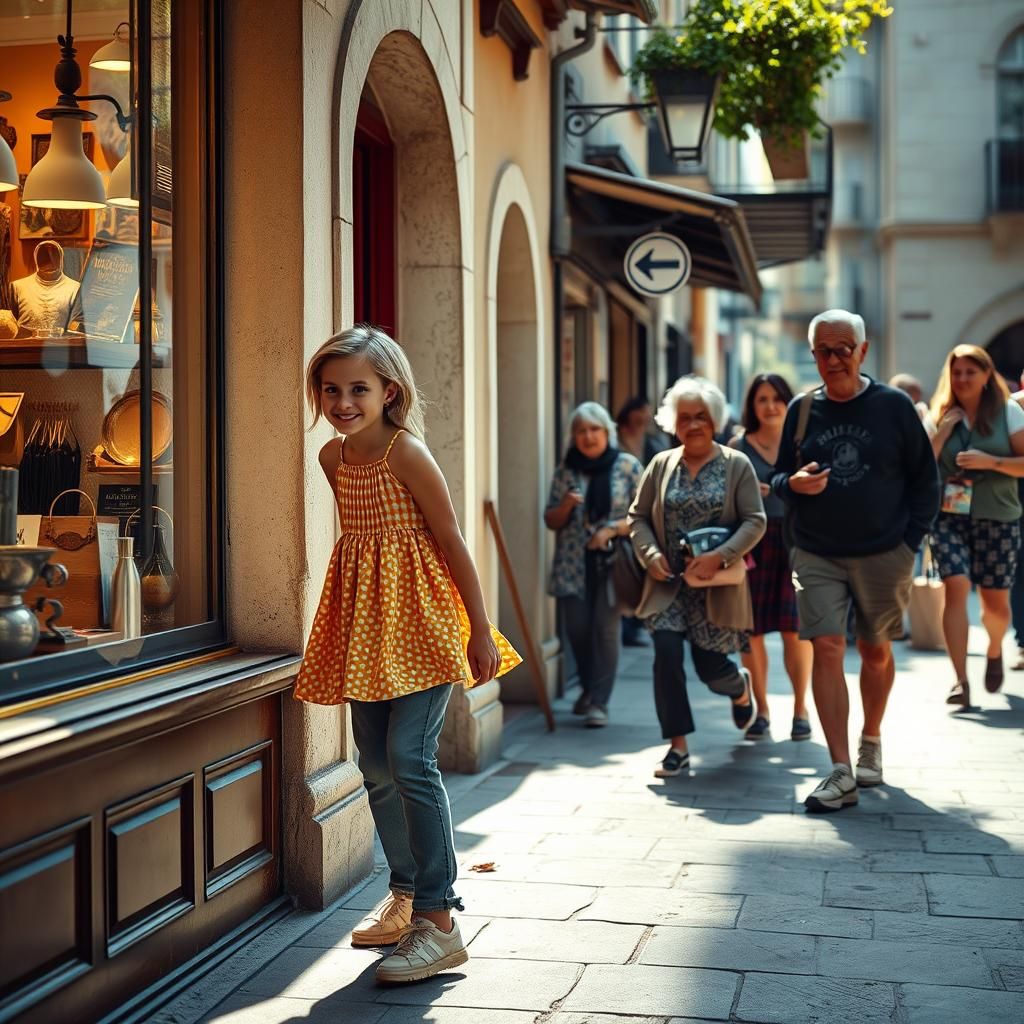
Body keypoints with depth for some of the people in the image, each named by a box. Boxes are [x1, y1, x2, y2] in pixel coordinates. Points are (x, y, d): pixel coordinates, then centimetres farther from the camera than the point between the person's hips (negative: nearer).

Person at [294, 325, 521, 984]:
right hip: (364, 627, 8)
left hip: (418, 620, -8)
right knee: (376, 766, 12)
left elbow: (452, 541, -12)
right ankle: (406, 896, 28)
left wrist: (480, 630, -11)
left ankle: (440, 922, -9)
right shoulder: (333, 456, 9)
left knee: (410, 759, -14)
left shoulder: (407, 453, -13)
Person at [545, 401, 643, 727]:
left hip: (612, 563, -2)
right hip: (574, 564, 3)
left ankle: (599, 702, 0)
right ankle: (588, 688, 29)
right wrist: (565, 506, -12)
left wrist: (613, 529, -15)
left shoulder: (628, 466, 1)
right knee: (577, 628, 4)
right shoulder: (566, 470, 7)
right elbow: (550, 521, 9)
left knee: (606, 629, -7)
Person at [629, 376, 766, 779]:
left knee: (711, 666, 2)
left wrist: (720, 556, -19)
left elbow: (755, 522, -6)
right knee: (666, 656, -12)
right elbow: (638, 517, 10)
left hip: (717, 584, -2)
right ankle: (678, 746, -1)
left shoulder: (736, 465, -1)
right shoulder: (661, 465, 6)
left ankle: (741, 688, 41)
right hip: (669, 583, 2)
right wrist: (651, 554, -8)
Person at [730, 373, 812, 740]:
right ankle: (761, 709, 14)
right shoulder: (738, 447, 8)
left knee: (795, 628, -5)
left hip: (795, 541, 0)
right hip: (752, 542, 1)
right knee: (750, 629, 1)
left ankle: (800, 708, 7)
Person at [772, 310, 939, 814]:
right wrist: (794, 483, -12)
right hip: (817, 556, 1)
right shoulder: (802, 410, 4)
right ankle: (840, 773, -11)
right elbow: (779, 478, 11)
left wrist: (911, 540, -4)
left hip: (883, 554, -1)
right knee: (826, 649, -10)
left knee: (875, 651, 11)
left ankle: (871, 741, 35)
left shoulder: (893, 406, -2)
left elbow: (925, 479, 3)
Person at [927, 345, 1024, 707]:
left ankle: (994, 651, 38)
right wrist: (944, 429, -9)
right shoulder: (942, 415, 7)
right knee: (956, 588, -16)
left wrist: (990, 462, -17)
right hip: (950, 517, 1)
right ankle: (960, 680, -16)